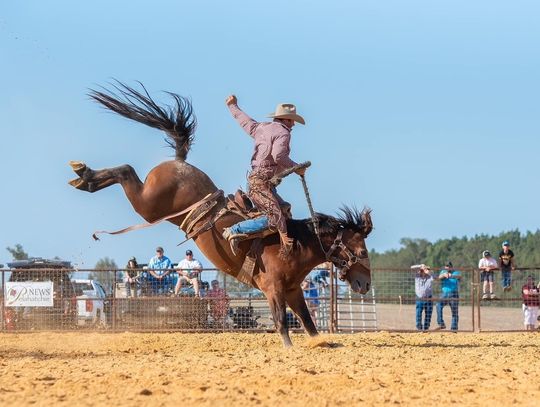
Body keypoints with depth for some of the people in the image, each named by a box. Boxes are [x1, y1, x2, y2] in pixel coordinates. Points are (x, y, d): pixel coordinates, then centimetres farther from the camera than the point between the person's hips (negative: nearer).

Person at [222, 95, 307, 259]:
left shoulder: (261, 128, 17)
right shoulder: (283, 132, -9)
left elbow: (245, 121, 34)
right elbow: (278, 156, -25)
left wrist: (233, 106, 54)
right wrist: (296, 168, -11)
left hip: (255, 179, 10)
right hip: (261, 182, -10)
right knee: (275, 218, -20)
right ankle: (234, 231, -21)